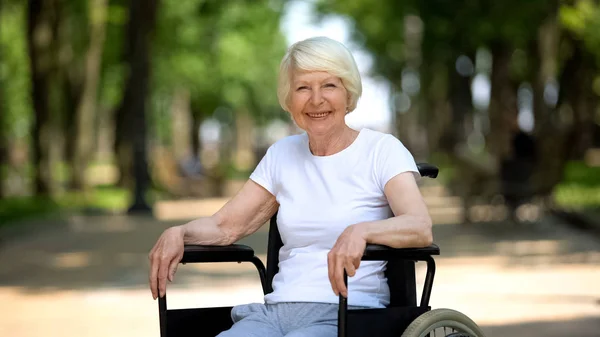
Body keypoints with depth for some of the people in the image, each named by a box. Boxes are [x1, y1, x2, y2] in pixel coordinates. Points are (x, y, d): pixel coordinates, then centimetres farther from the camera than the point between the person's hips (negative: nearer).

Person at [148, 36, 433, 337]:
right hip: (276, 310, 4)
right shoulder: (282, 154, 18)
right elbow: (224, 225, 17)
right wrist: (178, 233, -6)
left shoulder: (382, 150, 0)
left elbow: (421, 228, -16)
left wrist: (361, 231, -37)